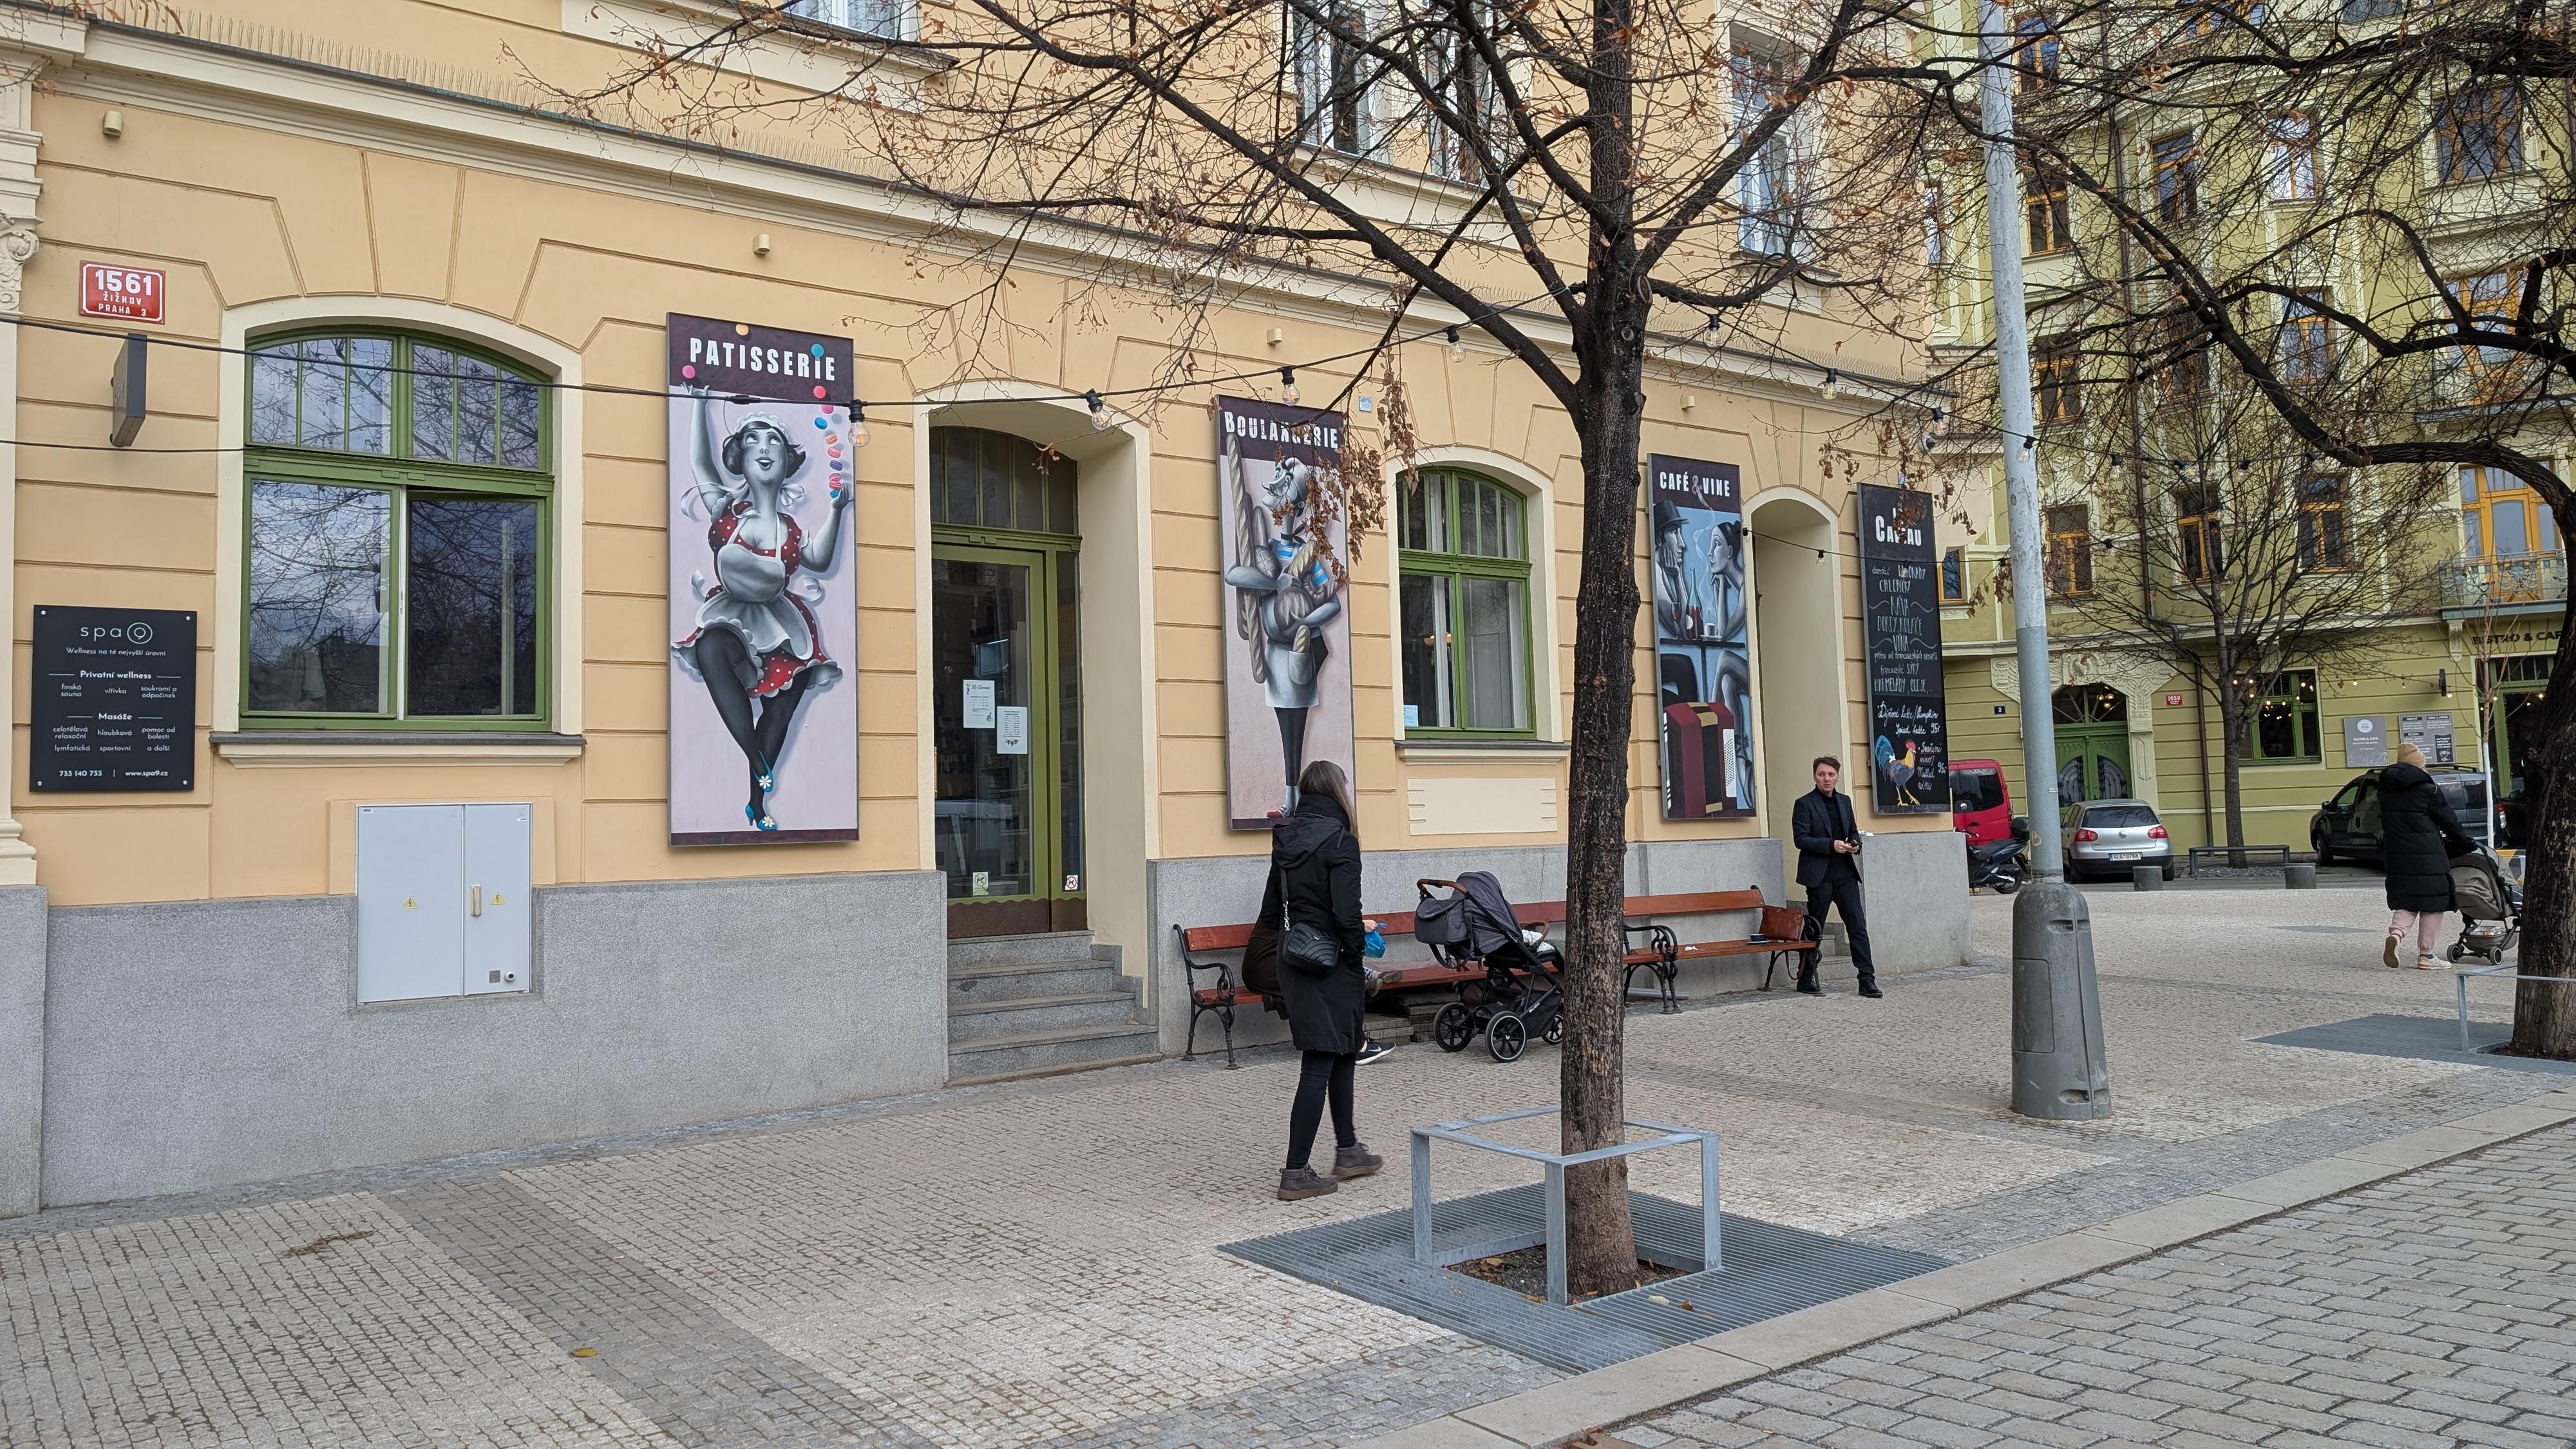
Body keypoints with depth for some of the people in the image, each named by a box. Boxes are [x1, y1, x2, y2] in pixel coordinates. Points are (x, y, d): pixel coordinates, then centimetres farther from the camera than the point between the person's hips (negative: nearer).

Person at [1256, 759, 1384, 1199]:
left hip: (1293, 961, 8)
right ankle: (1296, 1173, 0)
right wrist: (1358, 971, -9)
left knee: (1344, 1051, 21)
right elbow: (1347, 916, -19)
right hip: (1328, 965, -8)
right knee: (1320, 1066, -2)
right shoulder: (1339, 841, -15)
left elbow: (1270, 912, 12)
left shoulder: (1285, 840, 7)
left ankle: (1348, 1151, 31)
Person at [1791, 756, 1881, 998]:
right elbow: (1800, 839, -11)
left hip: (1846, 874, 5)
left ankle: (1867, 980, 1)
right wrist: (1831, 845, -21)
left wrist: (1855, 843, 1)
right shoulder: (1804, 804, -5)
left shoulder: (1845, 801, 13)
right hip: (1819, 876, -5)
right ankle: (1806, 979, 15)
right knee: (1814, 930, 3)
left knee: (1858, 927, -1)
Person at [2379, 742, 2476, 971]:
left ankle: (2396, 933, -16)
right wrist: (2465, 843, 12)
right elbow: (2449, 820, -2)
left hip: (2396, 855, 5)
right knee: (2432, 903, 6)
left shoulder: (2385, 788, 7)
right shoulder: (2427, 789, -9)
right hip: (2428, 857, -5)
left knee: (2405, 901, 12)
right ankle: (2426, 956, 8)